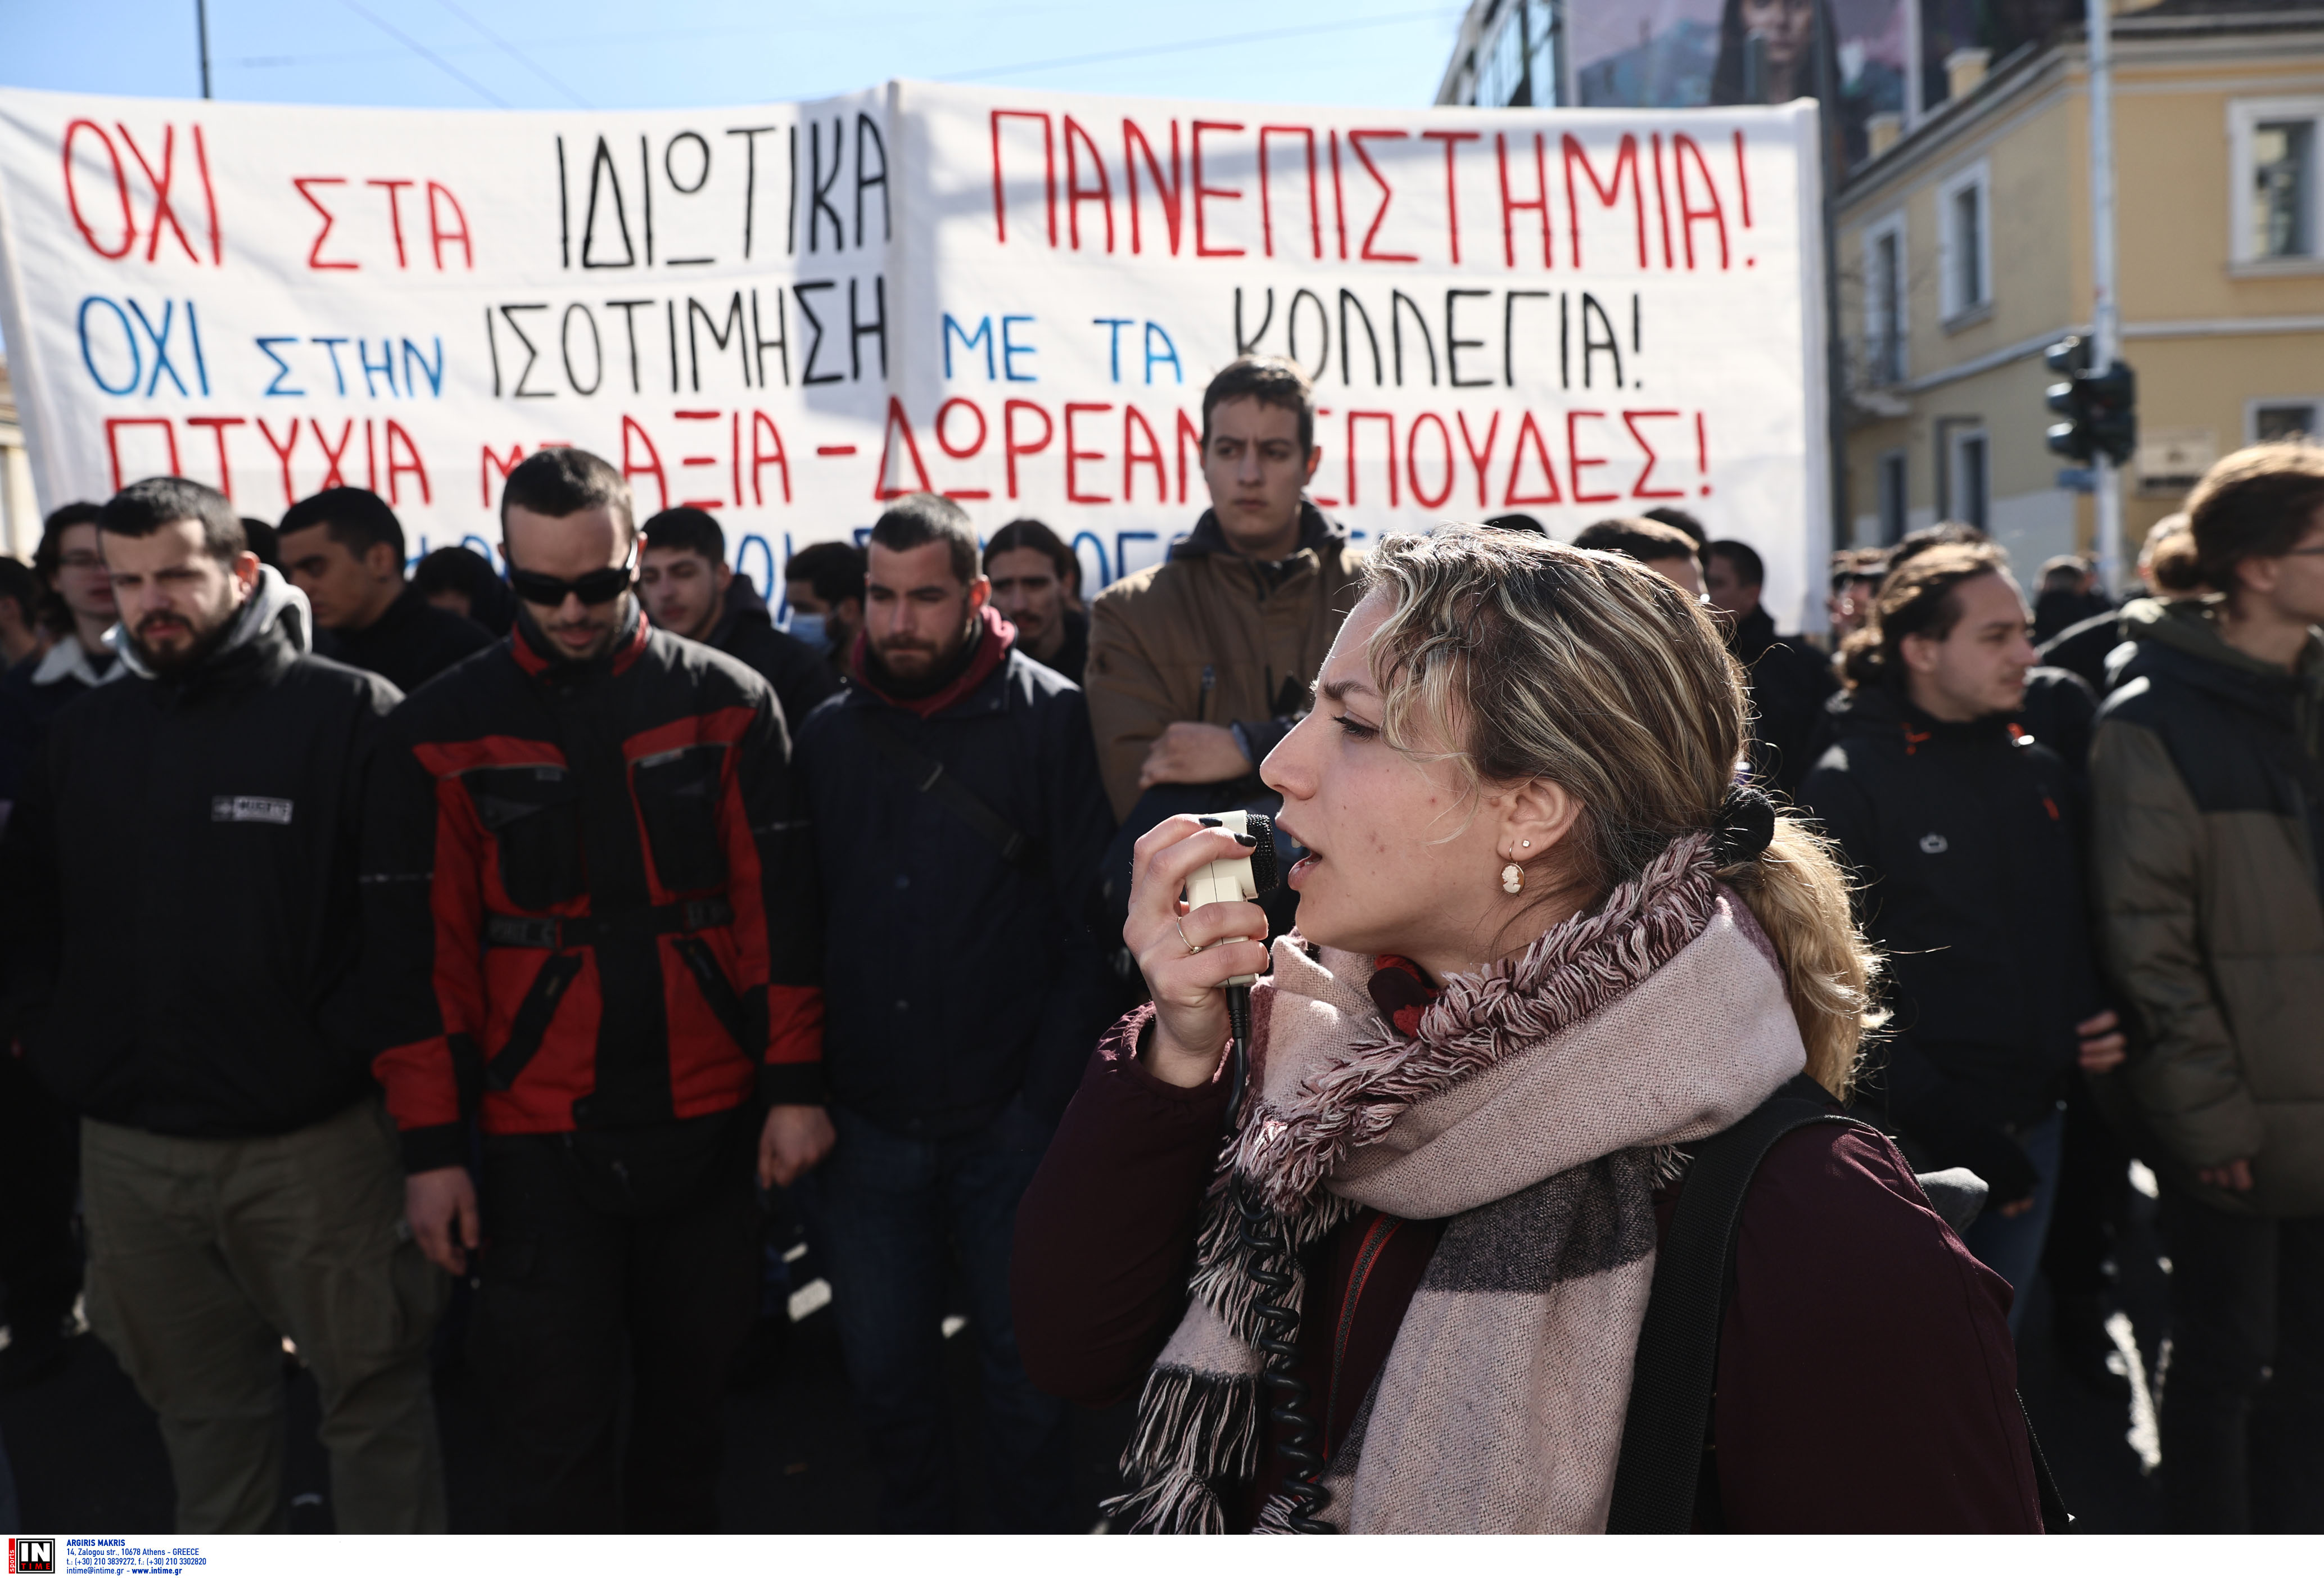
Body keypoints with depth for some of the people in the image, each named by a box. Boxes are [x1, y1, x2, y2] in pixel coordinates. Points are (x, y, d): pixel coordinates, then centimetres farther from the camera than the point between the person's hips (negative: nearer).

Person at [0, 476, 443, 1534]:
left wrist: (346, 1044, -16)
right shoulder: (85, 732, 9)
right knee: (199, 1405, 20)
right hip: (128, 1145, 5)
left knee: (373, 1393, 8)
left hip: (314, 1137, -5)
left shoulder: (349, 713, -8)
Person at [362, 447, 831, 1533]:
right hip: (539, 1136, -1)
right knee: (555, 1425, 1)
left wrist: (796, 1085, -4)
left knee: (690, 1385, 17)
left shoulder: (726, 702, 0)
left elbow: (781, 903, 0)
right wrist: (431, 1147, -4)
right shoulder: (443, 729, -2)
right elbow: (417, 947, -2)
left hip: (708, 1120, 2)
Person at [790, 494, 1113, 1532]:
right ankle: (916, 1528, 37)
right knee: (885, 1373, 15)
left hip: (1008, 1128, -3)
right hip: (866, 1127, 3)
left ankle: (1036, 1541, 31)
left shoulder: (1052, 721, -6)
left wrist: (1044, 1097, -11)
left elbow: (1093, 927, -8)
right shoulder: (827, 737, 5)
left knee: (1026, 1374, 10)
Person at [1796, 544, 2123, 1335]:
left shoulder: (2042, 774, 9)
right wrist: (1950, 1128, -18)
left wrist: (2098, 1017, 1)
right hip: (1915, 1151, -6)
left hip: (2032, 1129, 6)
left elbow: (2078, 928, 21)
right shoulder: (1848, 785, -12)